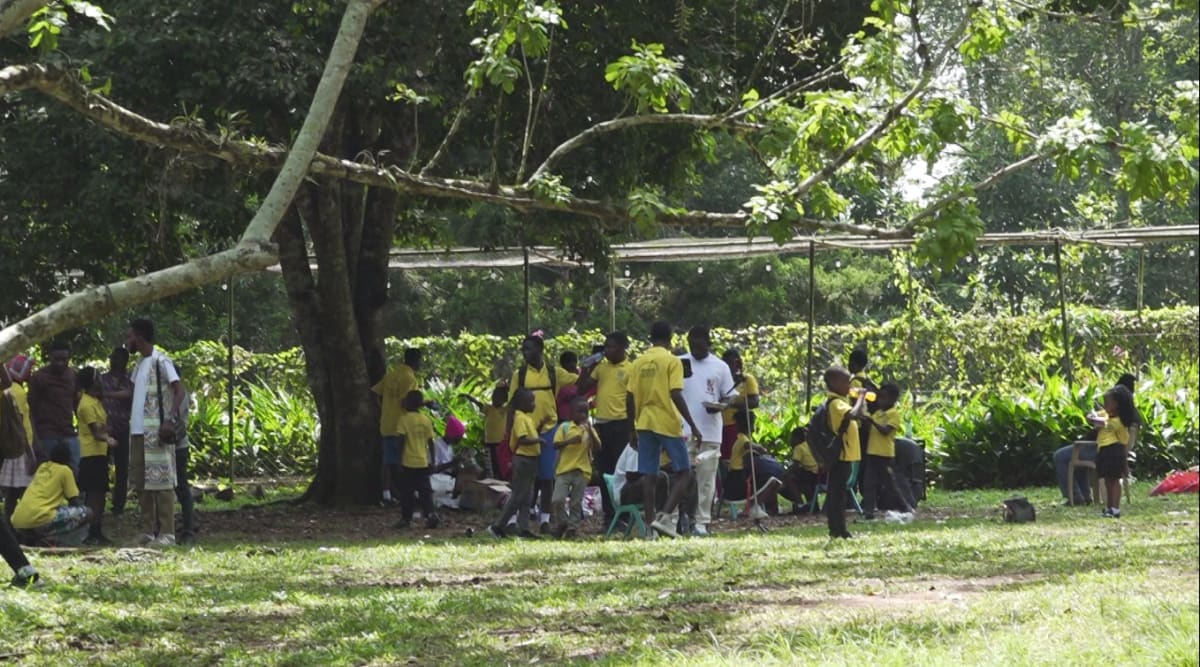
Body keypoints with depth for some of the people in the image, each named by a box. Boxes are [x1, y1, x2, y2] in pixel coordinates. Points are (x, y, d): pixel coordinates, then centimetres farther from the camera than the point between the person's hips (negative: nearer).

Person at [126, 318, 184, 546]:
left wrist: (170, 420, -24)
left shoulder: (160, 361, -8)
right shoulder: (140, 364, 18)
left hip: (156, 432, -9)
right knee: (141, 482, 8)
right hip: (138, 431, 9)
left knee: (161, 481, -9)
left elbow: (179, 391, -15)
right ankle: (148, 530, 12)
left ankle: (167, 532, -9)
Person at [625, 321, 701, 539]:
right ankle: (665, 515, -14)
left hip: (644, 423, 5)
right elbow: (676, 395, -15)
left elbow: (629, 398, 8)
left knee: (648, 475, 5)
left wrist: (632, 429, 16)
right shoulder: (672, 361, -6)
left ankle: (650, 521, 2)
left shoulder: (638, 363, 9)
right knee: (683, 473, 2)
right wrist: (692, 425, -12)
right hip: (668, 423, -5)